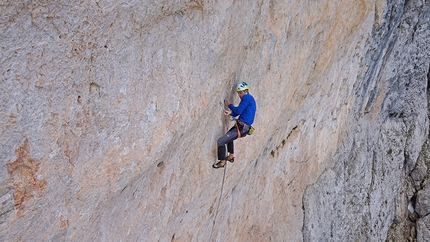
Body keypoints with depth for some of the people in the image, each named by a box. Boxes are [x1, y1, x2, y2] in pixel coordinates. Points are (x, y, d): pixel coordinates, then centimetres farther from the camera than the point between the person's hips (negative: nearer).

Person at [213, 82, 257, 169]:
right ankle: (231, 156, 44)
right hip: (242, 126, 11)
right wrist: (231, 112, 1)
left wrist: (229, 105, -5)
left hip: (241, 127, -11)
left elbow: (238, 111, -21)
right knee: (228, 136, 37)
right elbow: (239, 113, 20)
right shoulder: (249, 98, 16)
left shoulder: (247, 97, -14)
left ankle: (222, 162, 6)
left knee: (220, 141, -8)